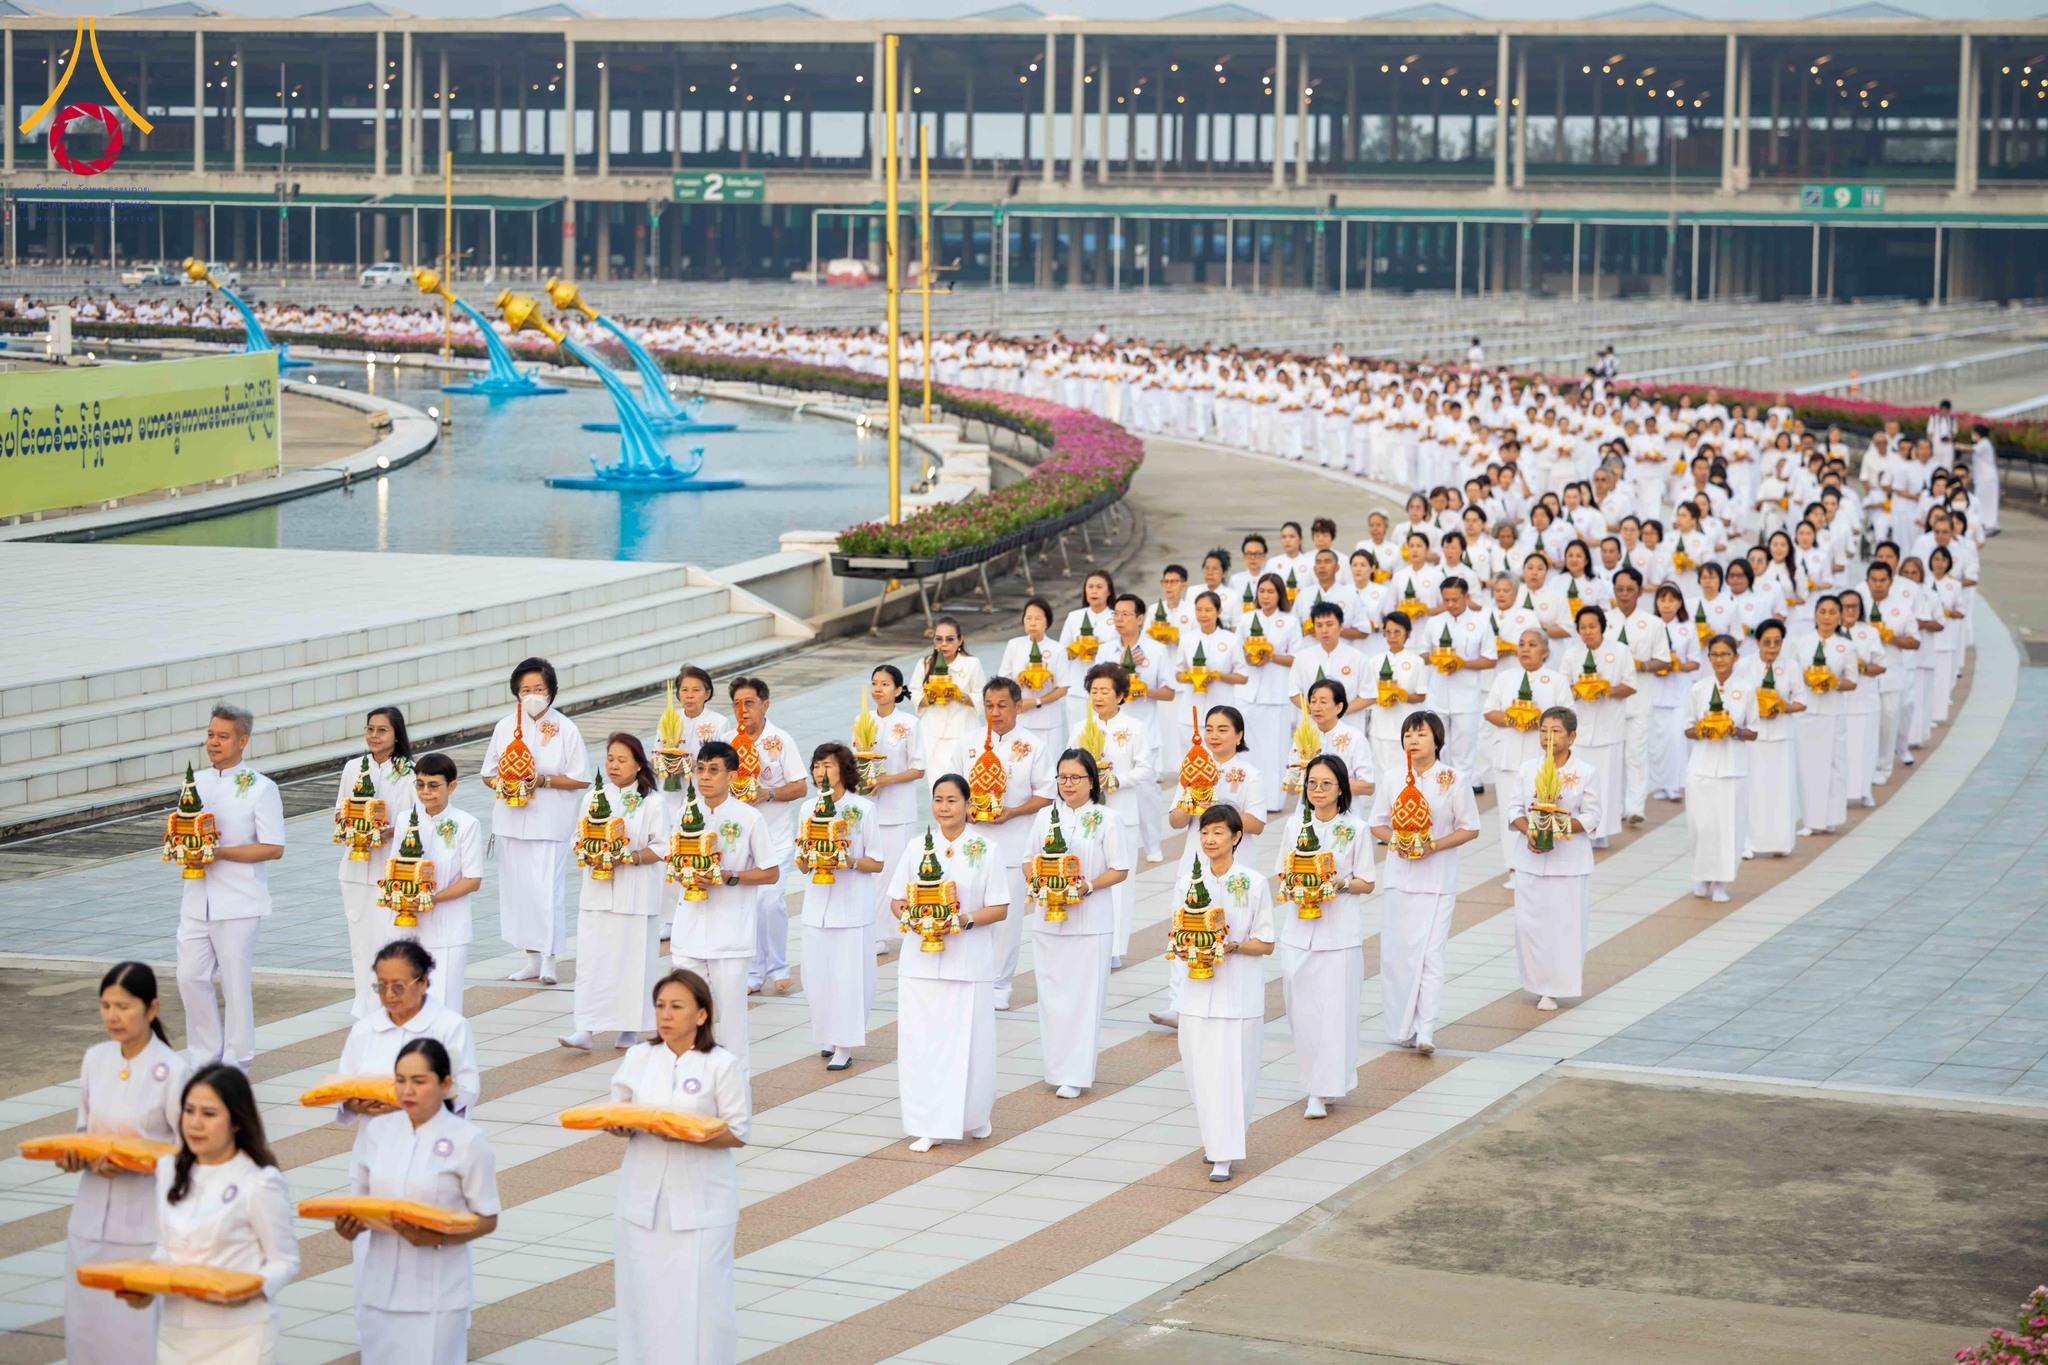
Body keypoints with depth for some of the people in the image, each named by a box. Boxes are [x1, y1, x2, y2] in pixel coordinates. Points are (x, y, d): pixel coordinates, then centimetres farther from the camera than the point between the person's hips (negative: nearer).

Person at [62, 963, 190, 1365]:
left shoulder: (172, 1070, -11)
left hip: (147, 1224, -5)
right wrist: (74, 1155, -5)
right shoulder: (95, 1060, 5)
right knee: (85, 1328, 8)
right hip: (93, 1216, 5)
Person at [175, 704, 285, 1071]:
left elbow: (273, 848, -10)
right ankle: (204, 1054, 18)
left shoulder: (260, 789, -6)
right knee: (190, 976, 5)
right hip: (197, 899, 6)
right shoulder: (196, 782, 12)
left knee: (235, 981, 0)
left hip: (237, 903, -6)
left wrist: (221, 853, -18)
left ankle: (235, 1060, 11)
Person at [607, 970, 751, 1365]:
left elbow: (738, 1132, -6)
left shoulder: (722, 1065, -6)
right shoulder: (639, 1058, 6)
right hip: (644, 1196, 4)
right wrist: (620, 1125, -11)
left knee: (697, 1295, -4)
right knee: (643, 1293, 6)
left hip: (700, 1201, -4)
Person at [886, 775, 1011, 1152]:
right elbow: (896, 900, 9)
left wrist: (966, 920, -18)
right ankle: (928, 1125, 6)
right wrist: (909, 916, -12)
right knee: (921, 1040, -1)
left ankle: (974, 1116, 21)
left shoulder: (986, 849, 0)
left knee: (967, 1039, 0)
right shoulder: (918, 848, 7)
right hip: (921, 960, 2)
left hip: (968, 960, -2)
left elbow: (999, 908, -1)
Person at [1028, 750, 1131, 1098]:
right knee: (1051, 992, 5)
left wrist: (1088, 886, -17)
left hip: (1091, 922, -3)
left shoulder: (1106, 820, -2)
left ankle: (1075, 1074, 1)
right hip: (1049, 919, 3)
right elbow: (1030, 859, 13)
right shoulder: (1046, 816, 8)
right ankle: (1054, 1066, 15)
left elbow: (1120, 870, -2)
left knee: (1083, 995, -3)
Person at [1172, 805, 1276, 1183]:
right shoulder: (1187, 883, 5)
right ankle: (1214, 1140, 20)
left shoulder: (1254, 883, -3)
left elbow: (1265, 943, 0)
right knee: (1201, 1069, 2)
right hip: (1198, 991, 3)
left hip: (1239, 991, -3)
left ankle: (1224, 1155, 0)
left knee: (1233, 1070, -4)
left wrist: (1232, 946, -17)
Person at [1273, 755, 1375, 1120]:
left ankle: (1322, 1091, 1)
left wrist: (1340, 883, -16)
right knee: (1301, 1009, 3)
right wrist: (1289, 883, -7)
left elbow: (1366, 884, 2)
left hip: (1339, 933, -3)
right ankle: (1315, 1082, 20)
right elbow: (1281, 875, 14)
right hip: (1298, 930, 3)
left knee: (1333, 1009, -4)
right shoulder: (1296, 826, 8)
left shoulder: (1356, 830, -1)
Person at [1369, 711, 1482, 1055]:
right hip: (1398, 875, 3)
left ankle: (1425, 1031, -10)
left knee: (1430, 953, -9)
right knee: (1396, 952, 4)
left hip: (1437, 879, -3)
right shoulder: (1392, 777, 3)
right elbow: (1378, 823, 10)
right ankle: (1401, 1027, 16)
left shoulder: (1453, 779, -4)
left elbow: (1470, 829, 0)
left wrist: (1434, 845, -14)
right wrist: (1395, 841, -11)